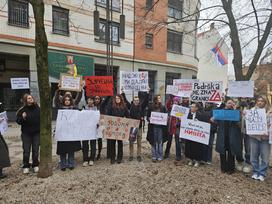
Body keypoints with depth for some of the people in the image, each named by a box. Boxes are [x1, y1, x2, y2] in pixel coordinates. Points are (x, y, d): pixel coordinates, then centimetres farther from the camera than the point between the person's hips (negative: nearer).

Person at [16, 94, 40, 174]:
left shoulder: (37, 108, 1)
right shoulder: (22, 110, -6)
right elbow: (18, 121, -4)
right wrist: (22, 117, -22)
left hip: (37, 132, 2)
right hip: (26, 133, -1)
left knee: (36, 150, 9)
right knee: (26, 151, 4)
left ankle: (35, 165, 24)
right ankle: (26, 166, 22)